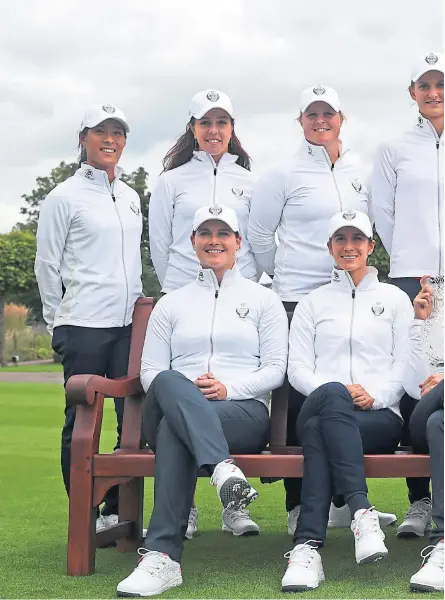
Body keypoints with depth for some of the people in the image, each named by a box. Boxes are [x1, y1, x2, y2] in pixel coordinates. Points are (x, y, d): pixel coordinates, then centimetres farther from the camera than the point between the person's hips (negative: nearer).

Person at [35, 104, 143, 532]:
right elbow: (47, 265, 0)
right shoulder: (65, 197, -1)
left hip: (128, 324, 6)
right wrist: (59, 325, 2)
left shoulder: (130, 198, 17)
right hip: (83, 326, -5)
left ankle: (117, 511, 14)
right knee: (82, 420, -1)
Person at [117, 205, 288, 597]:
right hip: (169, 410, 2)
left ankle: (163, 556, -48)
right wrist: (182, 392, -10)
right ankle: (223, 468, -59)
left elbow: (275, 370, 8)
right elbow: (150, 371, 13)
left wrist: (229, 388, -11)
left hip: (245, 411, -2)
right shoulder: (171, 304, 23)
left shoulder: (263, 299, 18)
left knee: (175, 429, -38)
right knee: (168, 383, -39)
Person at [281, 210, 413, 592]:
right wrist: (337, 392, -9)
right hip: (320, 406, 1)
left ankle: (308, 546, -45)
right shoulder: (313, 303, 22)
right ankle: (362, 511, -48)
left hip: (381, 416, -1)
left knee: (319, 432, -36)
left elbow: (406, 364, 9)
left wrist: (375, 394, -11)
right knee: (332, 394, -39)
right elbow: (297, 367, 10)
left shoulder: (395, 299, 20)